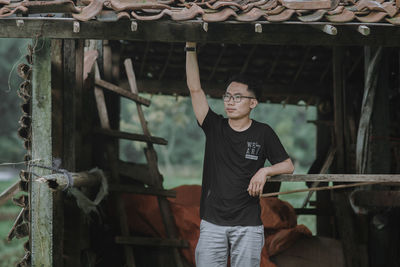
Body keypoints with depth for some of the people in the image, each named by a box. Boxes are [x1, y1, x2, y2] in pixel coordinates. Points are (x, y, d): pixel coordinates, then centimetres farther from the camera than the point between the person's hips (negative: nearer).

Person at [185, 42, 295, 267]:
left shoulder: (263, 133, 3)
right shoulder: (215, 127, 5)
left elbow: (288, 166, 9)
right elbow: (195, 89, -2)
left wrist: (265, 171, -12)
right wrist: (191, 48, -8)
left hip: (248, 225, -1)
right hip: (213, 222, 1)